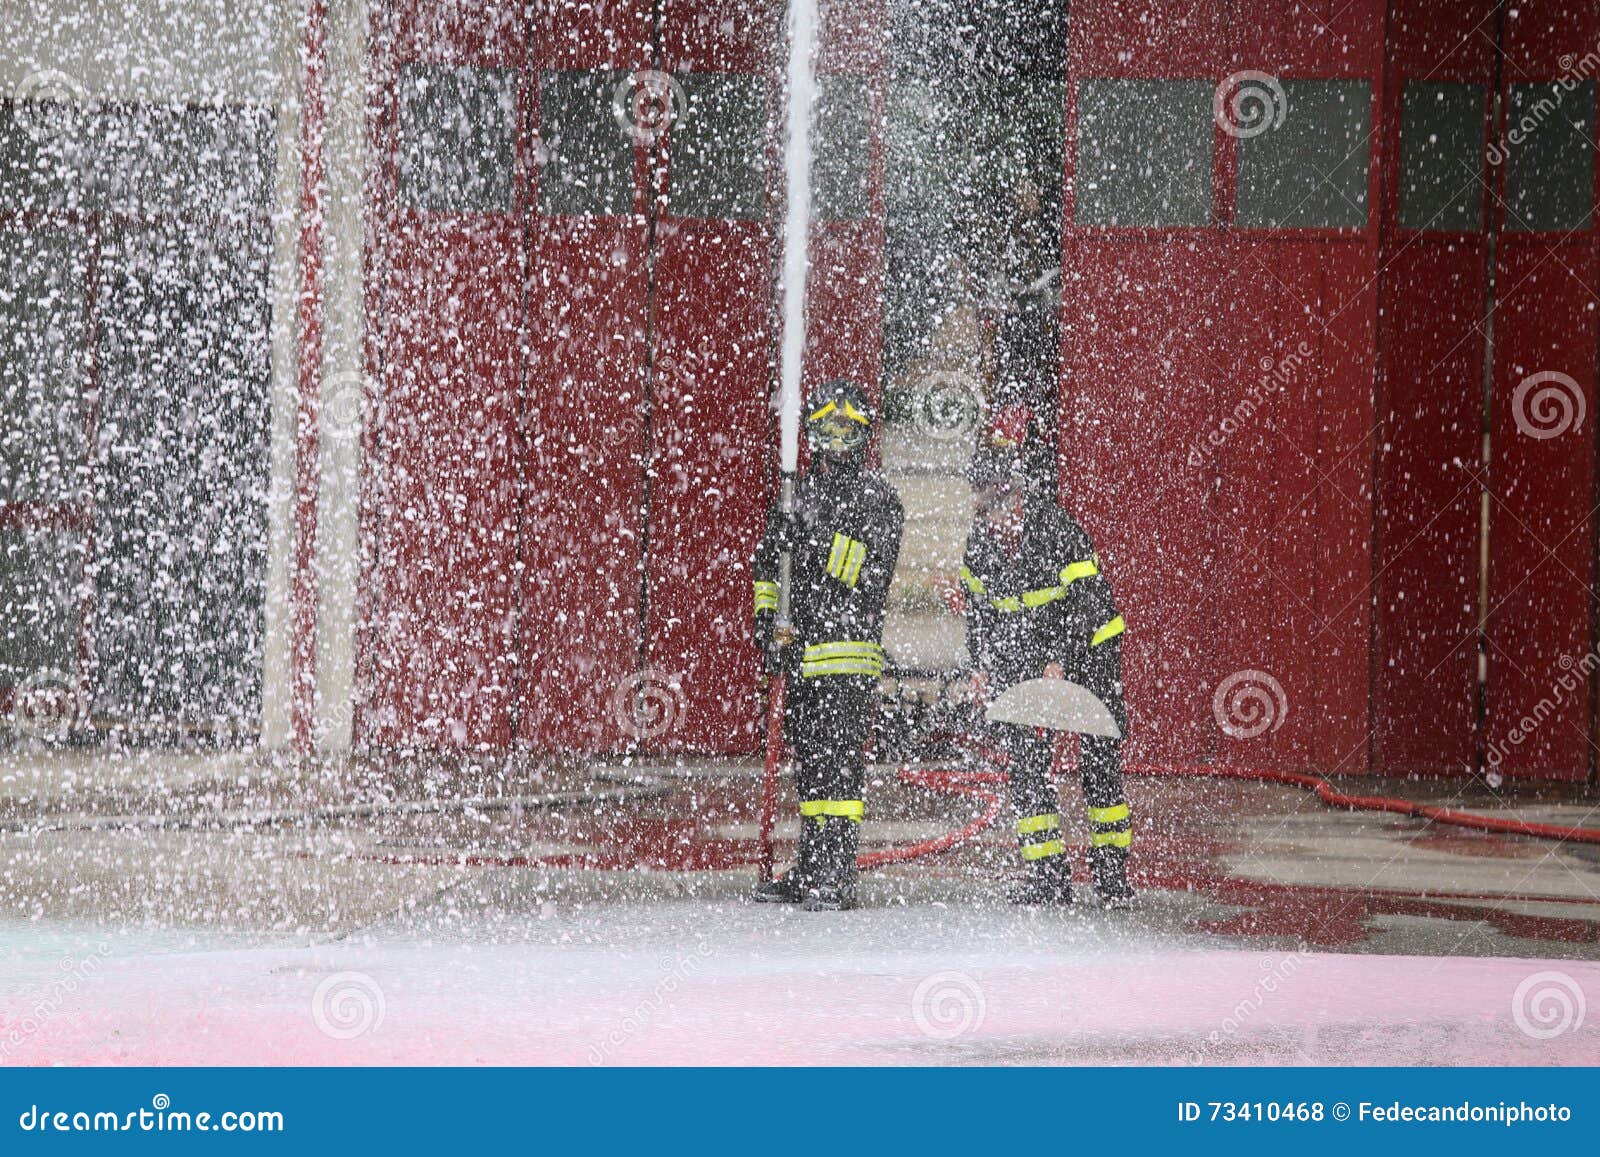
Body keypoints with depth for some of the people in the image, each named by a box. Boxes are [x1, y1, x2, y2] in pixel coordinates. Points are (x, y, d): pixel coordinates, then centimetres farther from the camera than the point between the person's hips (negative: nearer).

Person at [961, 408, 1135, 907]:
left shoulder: (1059, 529, -21)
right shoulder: (980, 540, -4)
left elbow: (1086, 602, -22)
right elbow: (977, 604, 11)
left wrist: (1060, 661, -28)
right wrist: (981, 665, 2)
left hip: (1089, 647, -5)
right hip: (1025, 655, 5)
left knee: (1100, 760, -4)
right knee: (1026, 759, -4)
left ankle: (1111, 867, 4)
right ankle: (1047, 873, -2)